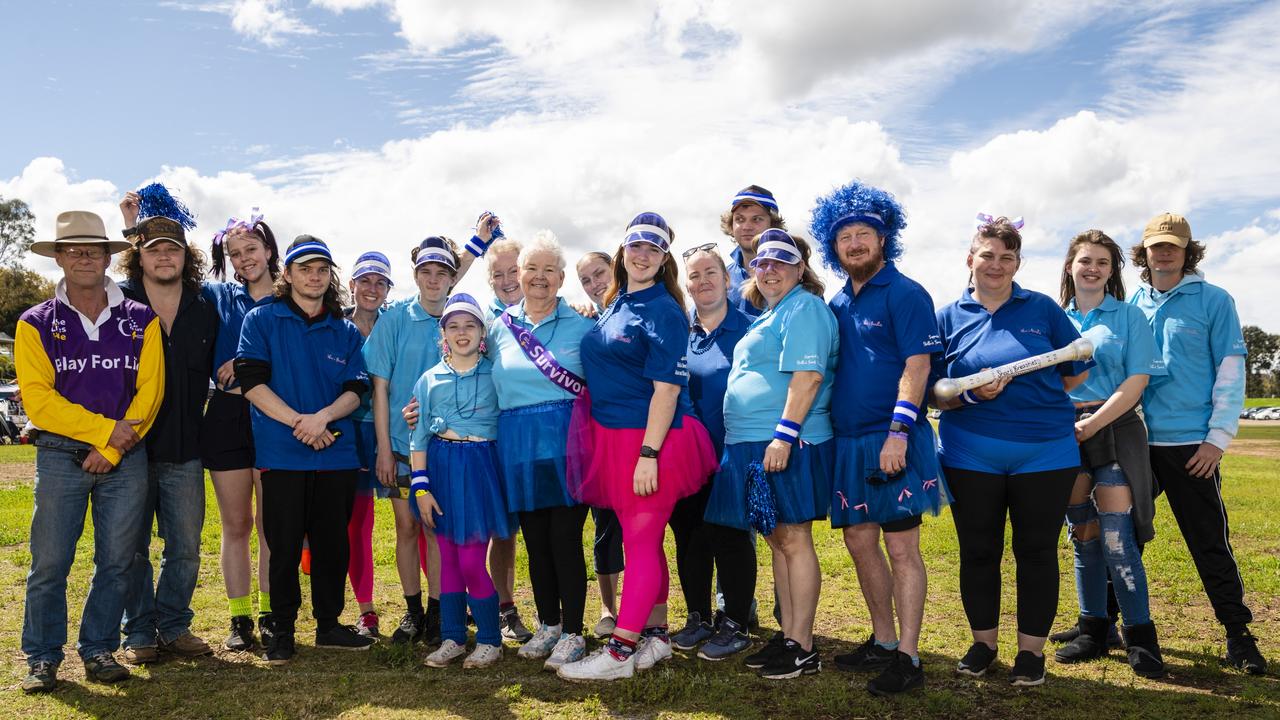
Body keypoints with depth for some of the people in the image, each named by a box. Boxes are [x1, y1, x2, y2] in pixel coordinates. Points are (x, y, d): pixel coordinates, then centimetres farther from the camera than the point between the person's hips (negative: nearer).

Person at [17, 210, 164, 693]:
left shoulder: (141, 321, 6)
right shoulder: (36, 324, 4)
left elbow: (150, 391, 0)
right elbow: (38, 399, -5)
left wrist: (112, 450, -9)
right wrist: (106, 429, -12)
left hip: (127, 457, 1)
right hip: (60, 456, -1)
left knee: (116, 562, 6)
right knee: (50, 563, 0)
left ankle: (99, 651, 19)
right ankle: (42, 659, 14)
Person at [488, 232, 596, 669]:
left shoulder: (580, 325, 0)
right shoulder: (500, 326, 11)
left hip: (565, 441, -4)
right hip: (517, 445, 4)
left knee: (565, 538, -3)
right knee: (534, 540, 11)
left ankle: (572, 634, 9)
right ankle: (548, 625, 27)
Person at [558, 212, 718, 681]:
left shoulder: (663, 311, -11)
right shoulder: (613, 305, 13)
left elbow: (667, 387, -17)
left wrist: (649, 453, -21)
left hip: (650, 439, -8)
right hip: (612, 438, 8)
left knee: (641, 541, -2)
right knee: (643, 539, 14)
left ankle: (619, 653, 2)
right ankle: (655, 636, 26)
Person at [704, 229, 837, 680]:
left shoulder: (804, 307, -8)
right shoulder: (771, 314, 22)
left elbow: (808, 376, -19)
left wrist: (784, 435, -24)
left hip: (786, 445, -10)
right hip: (753, 444, 10)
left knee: (793, 539, -4)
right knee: (777, 541, 12)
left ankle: (803, 649, 4)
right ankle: (787, 636, 21)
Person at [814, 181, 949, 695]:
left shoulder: (905, 294, -7)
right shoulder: (838, 304, 13)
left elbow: (916, 366, -14)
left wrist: (898, 433, -21)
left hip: (892, 441, -7)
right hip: (847, 441, 7)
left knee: (901, 549, -1)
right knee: (859, 542, 12)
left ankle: (907, 658, 7)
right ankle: (883, 642, 27)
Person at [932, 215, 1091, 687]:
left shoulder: (1042, 309, 4)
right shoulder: (948, 317, 4)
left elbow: (1077, 371, 10)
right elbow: (935, 395, 3)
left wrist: (1033, 400, 5)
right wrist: (972, 395, -15)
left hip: (1045, 452, 0)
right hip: (970, 456, 1)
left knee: (1036, 551, 6)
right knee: (978, 551, 9)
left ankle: (1031, 649, 19)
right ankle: (983, 642, 25)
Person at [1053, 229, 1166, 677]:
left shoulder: (1128, 316, 3)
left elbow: (1135, 384, -6)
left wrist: (1090, 425, -14)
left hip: (1114, 430, -3)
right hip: (1066, 434, 3)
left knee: (1117, 536, -10)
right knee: (1083, 535, 8)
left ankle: (1141, 636, 3)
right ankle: (1093, 632, 18)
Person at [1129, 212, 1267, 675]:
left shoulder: (1214, 301, -1)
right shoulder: (1132, 306, 9)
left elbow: (1231, 372, -5)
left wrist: (1218, 437, -10)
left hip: (1191, 444, -4)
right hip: (1137, 442, 4)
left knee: (1210, 542, 3)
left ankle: (1238, 635, 16)